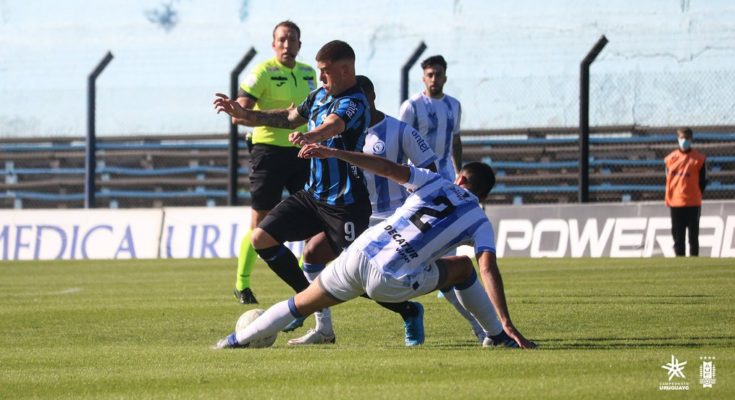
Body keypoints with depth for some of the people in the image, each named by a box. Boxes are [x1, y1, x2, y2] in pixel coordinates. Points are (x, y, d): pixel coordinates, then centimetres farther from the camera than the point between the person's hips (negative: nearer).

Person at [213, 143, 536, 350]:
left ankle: (235, 341, 21)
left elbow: (389, 168, 4)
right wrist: (506, 322, -10)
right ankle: (499, 335, 18)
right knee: (464, 267, 19)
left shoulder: (435, 182, 15)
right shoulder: (479, 223, 7)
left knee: (300, 304, 20)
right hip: (391, 283, -3)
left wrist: (332, 153, 5)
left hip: (358, 256, 3)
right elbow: (489, 270, -6)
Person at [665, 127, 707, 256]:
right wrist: (669, 198, 3)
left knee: (693, 236, 1)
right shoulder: (671, 158, 7)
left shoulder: (698, 159, 0)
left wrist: (696, 196, -3)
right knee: (678, 236, 4)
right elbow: (668, 180, 12)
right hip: (675, 204, 2)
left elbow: (703, 181, 4)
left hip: (693, 203, -2)